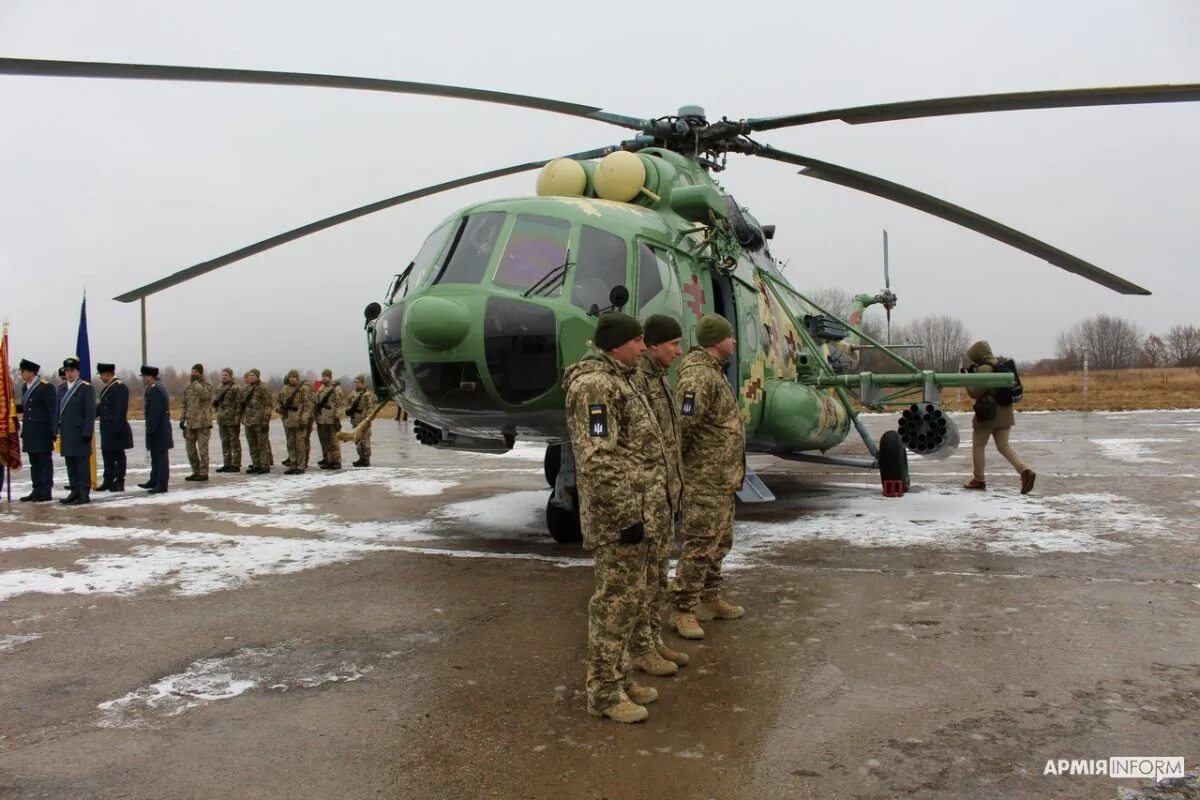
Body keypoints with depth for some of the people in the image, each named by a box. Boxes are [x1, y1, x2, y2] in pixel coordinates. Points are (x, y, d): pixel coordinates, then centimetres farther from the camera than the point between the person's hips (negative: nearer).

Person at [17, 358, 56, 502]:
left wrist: (53, 432, -17)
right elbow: (25, 407, 21)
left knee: (45, 461, -2)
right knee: (34, 462, 12)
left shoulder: (46, 387, -10)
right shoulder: (25, 388, 15)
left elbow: (53, 410, -13)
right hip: (30, 432, 8)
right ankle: (37, 490, 18)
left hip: (42, 432, -8)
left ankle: (45, 492, 2)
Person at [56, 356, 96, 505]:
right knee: (70, 464, 11)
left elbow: (90, 412, -10)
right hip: (67, 434, 7)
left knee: (82, 463, -4)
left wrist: (87, 433, -15)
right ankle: (75, 491, 18)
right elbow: (60, 412, 17)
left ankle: (84, 494, -1)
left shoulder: (86, 388, -4)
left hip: (80, 434, -7)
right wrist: (58, 431, 10)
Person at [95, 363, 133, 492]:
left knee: (118, 456, -2)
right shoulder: (106, 388, 16)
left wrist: (118, 428, -22)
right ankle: (108, 481, 20)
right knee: (107, 455, 13)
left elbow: (121, 410, -19)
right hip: (107, 428, 9)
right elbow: (100, 406, 18)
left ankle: (119, 482, 3)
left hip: (116, 429, -9)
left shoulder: (120, 387, -13)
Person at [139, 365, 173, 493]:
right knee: (156, 455, 18)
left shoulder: (155, 389, -17)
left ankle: (162, 485, -4)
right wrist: (151, 429, 21)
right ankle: (154, 480, 28)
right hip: (160, 428, 11)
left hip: (158, 429, -11)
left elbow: (155, 411, -22)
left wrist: (151, 430, -21)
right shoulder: (159, 387, 17)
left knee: (160, 456, -6)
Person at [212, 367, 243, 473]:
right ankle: (226, 464, 19)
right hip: (221, 419, 8)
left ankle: (235, 465, 1)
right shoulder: (220, 388, 14)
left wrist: (237, 418, -19)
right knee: (225, 442, 12)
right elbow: (215, 402, 25)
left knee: (234, 442, -2)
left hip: (232, 420, -8)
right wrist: (215, 402, 3)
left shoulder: (236, 388, -9)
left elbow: (239, 404, -13)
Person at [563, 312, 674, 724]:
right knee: (616, 601, -3)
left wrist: (654, 503, 23)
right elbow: (597, 460, -23)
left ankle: (620, 677, 27)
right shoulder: (595, 385, -16)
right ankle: (603, 692, 8)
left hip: (638, 511, 10)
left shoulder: (618, 379, 17)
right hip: (621, 517, -10)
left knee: (626, 597, 16)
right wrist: (627, 514, -23)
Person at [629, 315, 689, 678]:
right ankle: (639, 648, 11)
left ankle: (654, 640, 24)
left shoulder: (659, 378, 13)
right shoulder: (633, 379, -18)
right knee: (643, 574, 0)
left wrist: (676, 485, 20)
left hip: (666, 493, 10)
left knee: (659, 572, 15)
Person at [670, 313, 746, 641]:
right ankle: (683, 610, 2)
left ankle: (709, 600, 29)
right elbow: (683, 427, -24)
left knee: (719, 543, 18)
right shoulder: (698, 377, -19)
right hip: (704, 481, -10)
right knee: (699, 546, -6)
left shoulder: (714, 372, 15)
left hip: (723, 480, 10)